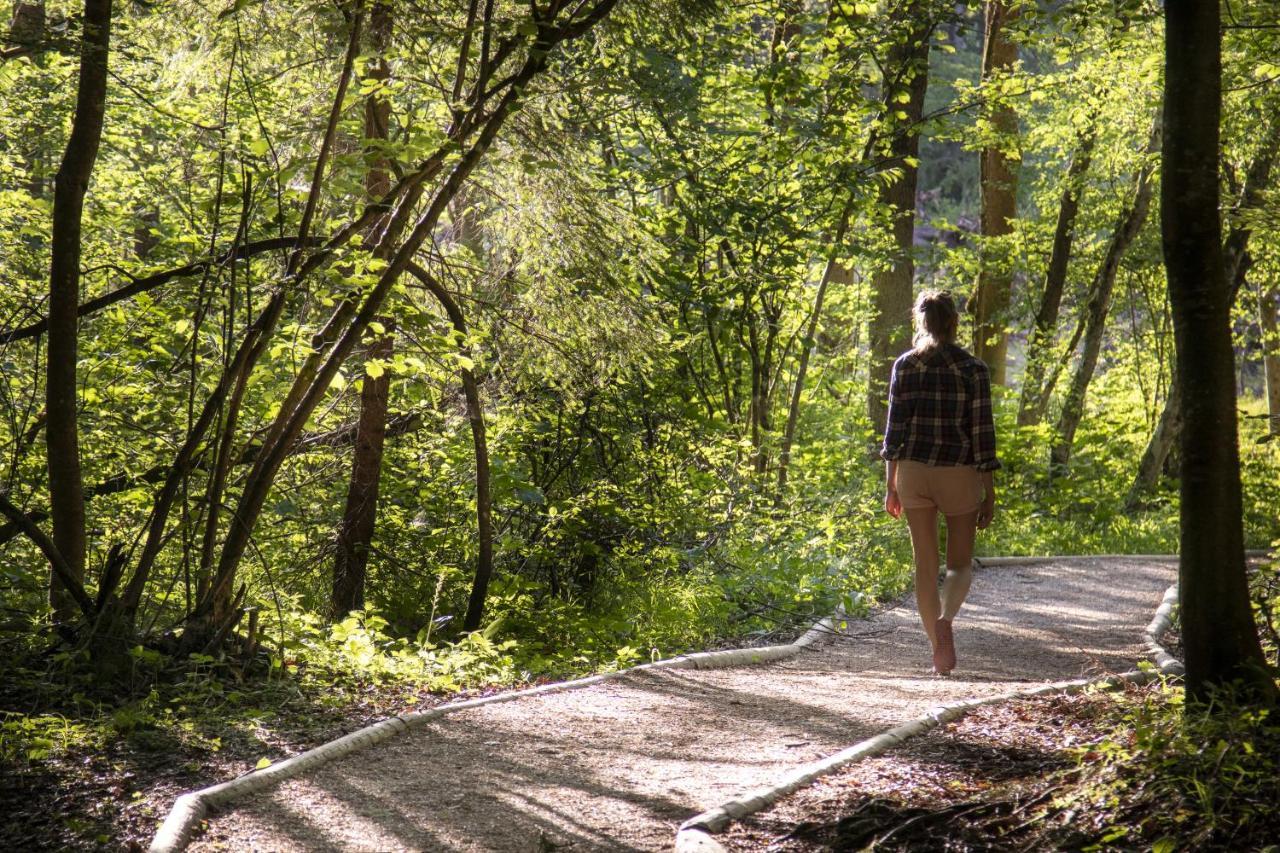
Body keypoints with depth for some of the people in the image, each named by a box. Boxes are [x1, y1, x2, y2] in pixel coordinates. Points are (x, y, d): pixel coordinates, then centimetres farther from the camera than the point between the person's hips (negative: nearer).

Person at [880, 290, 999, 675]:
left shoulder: (905, 365, -1)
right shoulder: (973, 369, -5)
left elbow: (894, 426, 0)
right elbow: (982, 432, -5)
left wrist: (891, 485, 7)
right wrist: (989, 493, 0)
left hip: (913, 471, 2)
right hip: (959, 472, -1)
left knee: (925, 565, 9)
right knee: (960, 563, 11)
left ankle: (939, 655, 10)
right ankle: (945, 619, -19)